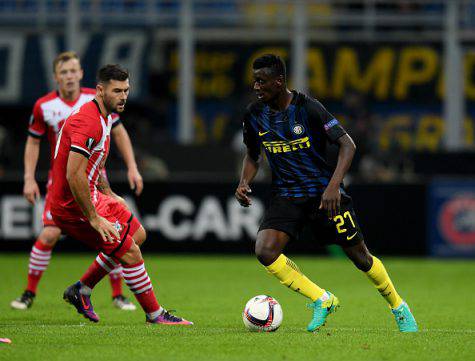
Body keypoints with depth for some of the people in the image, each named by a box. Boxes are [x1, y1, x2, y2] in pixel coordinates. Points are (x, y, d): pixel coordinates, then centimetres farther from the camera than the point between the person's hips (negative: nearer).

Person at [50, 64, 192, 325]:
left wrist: (109, 195, 21)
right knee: (131, 254, -10)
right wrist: (94, 219, -27)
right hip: (73, 206, -11)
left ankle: (81, 290, 24)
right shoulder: (88, 122, -24)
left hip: (91, 197, 11)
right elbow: (74, 176, -30)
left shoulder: (103, 117, 10)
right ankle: (154, 314, 5)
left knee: (137, 235, 22)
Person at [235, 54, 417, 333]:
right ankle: (322, 300, -4)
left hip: (324, 193, -4)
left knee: (360, 256, 2)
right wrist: (244, 183, -5)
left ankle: (399, 308, 28)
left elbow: (347, 145, -16)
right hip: (286, 195, 4)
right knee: (265, 250, -21)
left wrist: (333, 186, -29)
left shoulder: (308, 108, -17)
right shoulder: (255, 115, -2)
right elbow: (252, 156, 15)